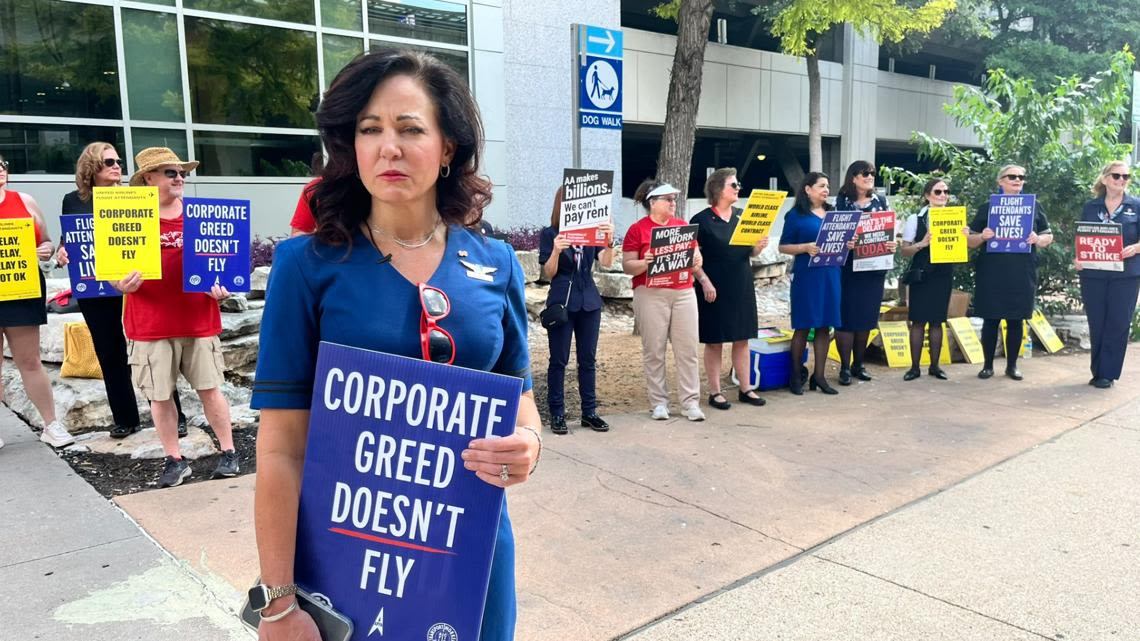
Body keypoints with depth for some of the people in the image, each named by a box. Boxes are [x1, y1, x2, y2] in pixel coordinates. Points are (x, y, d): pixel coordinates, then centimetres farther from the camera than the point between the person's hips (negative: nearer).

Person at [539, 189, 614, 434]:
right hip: (561, 303, -3)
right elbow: (548, 273, -5)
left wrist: (609, 241, -27)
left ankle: (589, 412, 16)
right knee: (559, 360, 1)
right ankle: (557, 414, 8)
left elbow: (606, 262, -6)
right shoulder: (549, 234, -1)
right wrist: (556, 250, -25)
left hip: (589, 302, 4)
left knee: (588, 359, 8)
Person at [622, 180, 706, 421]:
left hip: (683, 292, 4)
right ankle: (659, 402, 12)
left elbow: (695, 254, 17)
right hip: (651, 295, -4)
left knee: (688, 349, 1)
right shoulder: (637, 230, 0)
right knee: (654, 351, 1)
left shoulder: (683, 225, 12)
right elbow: (627, 266, -2)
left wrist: (696, 260, -5)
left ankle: (691, 402, 7)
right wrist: (645, 263, -21)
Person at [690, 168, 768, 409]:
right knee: (714, 341, 2)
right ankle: (715, 392, 12)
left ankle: (745, 389, 19)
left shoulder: (742, 215, 9)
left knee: (742, 339, 10)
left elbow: (750, 252, 15)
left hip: (742, 286, 5)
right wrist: (705, 282, -17)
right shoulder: (702, 220, -8)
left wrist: (759, 247, -6)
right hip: (715, 289, -5)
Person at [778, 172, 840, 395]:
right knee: (803, 326, 1)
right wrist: (805, 247, -18)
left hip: (831, 274, 5)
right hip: (806, 275, -5)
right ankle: (796, 375, 13)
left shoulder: (832, 214, 14)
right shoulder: (796, 215, -2)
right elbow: (783, 247, -4)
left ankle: (819, 375, 16)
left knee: (825, 326, 7)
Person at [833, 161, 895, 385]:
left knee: (867, 315, 9)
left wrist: (891, 244, -7)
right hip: (848, 267, -4)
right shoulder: (842, 201, -1)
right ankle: (845, 366, 6)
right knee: (846, 315, -3)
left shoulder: (880, 201, 10)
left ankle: (858, 364, 20)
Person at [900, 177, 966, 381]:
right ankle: (915, 366, 7)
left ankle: (934, 365, 17)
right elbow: (905, 250, -4)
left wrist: (964, 237, -10)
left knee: (937, 320, 8)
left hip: (943, 275, 2)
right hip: (920, 275, -2)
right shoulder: (916, 219, -2)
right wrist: (922, 244, -22)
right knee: (918, 320, 0)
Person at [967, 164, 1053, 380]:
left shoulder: (1033, 206, 10)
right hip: (991, 273, -1)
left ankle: (1012, 365, 17)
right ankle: (988, 365, 12)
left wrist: (1038, 240, -11)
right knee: (991, 320, 1)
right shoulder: (987, 208, 6)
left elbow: (1049, 236, 11)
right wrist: (982, 236, -16)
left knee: (1016, 320, 5)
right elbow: (970, 241, 6)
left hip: (1022, 274, 1)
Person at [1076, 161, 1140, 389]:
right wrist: (1078, 259, -7)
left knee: (1118, 325, -2)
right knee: (1097, 325, 5)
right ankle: (1098, 372, 15)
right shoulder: (1090, 207, 9)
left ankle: (1107, 374, 5)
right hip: (1093, 274, 1)